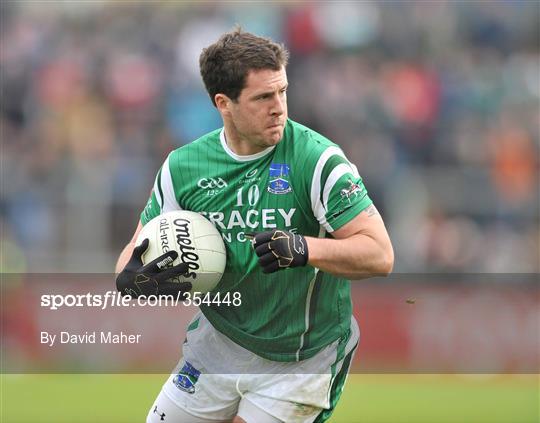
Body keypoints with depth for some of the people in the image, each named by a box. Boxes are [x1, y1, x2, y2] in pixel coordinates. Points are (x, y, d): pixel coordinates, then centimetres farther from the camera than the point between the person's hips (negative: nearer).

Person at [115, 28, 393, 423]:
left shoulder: (317, 159, -18)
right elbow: (138, 251, 4)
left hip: (301, 361, -4)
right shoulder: (182, 167, -5)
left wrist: (303, 249, -38)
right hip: (216, 343, 4)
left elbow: (380, 255, -21)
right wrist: (131, 279, -21)